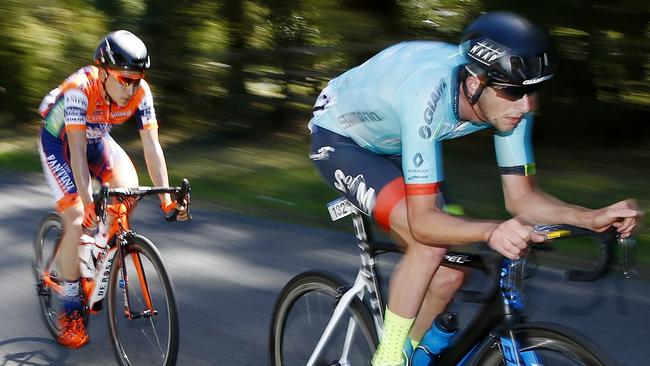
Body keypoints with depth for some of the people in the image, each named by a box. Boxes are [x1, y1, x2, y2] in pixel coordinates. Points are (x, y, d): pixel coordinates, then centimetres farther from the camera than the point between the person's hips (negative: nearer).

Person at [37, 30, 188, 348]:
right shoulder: (79, 88, -37)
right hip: (58, 141, -5)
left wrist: (166, 197, -27)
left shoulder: (140, 92, -24)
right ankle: (71, 308, -1)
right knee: (76, 220, -15)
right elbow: (78, 152, -39)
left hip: (96, 138, 5)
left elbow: (151, 146, -22)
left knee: (129, 188, -21)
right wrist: (88, 203, -44)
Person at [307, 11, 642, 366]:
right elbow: (422, 222, -40)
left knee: (448, 275, -5)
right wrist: (492, 232, -57)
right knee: (429, 245, -28)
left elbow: (521, 197, -13)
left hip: (390, 145, 7)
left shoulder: (510, 101, -21)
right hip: (339, 138, -6)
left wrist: (591, 217, -29)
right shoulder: (427, 96, -41)